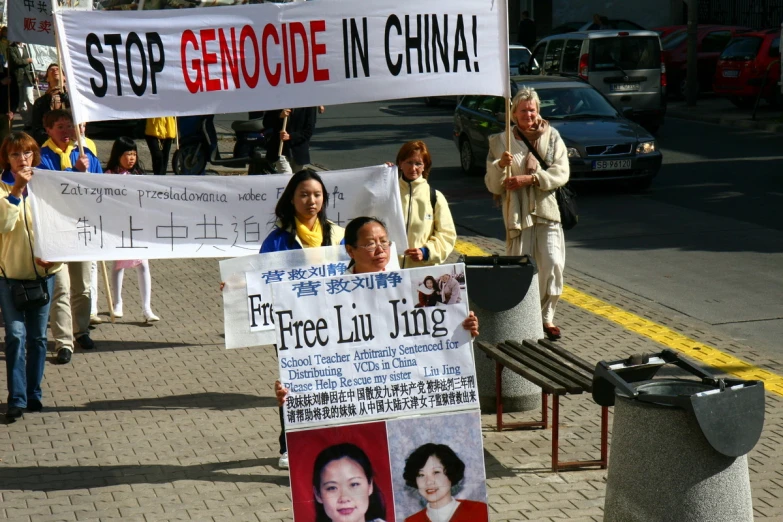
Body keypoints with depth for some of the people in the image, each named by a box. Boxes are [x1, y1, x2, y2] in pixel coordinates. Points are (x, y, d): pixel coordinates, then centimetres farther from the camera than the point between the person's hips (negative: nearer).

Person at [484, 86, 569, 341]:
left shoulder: (552, 138, 8)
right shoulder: (501, 141, 6)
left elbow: (561, 173, -4)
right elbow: (493, 186, 4)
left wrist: (530, 178, -15)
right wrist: (500, 165, -16)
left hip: (547, 212, 1)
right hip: (517, 213, -1)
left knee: (553, 265, -9)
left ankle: (547, 317, 6)